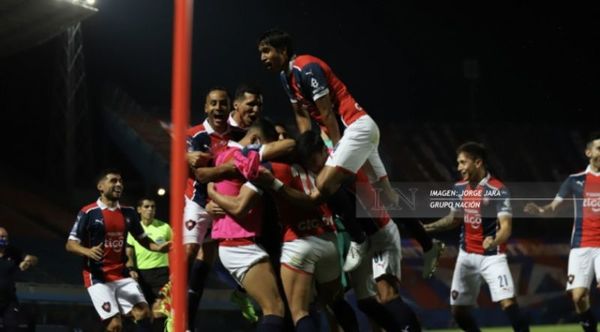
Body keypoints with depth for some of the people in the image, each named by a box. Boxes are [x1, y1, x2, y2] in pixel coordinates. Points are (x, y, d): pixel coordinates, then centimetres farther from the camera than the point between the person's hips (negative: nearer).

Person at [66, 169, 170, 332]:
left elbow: (142, 238, 20)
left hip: (122, 275, 6)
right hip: (98, 277, -6)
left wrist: (158, 247, -1)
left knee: (143, 313, -8)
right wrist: (88, 251, -28)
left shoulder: (128, 212, 9)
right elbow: (70, 244, -7)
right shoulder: (88, 213, -8)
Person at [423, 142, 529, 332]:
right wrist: (428, 228, 10)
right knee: (458, 311, 10)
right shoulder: (459, 188, 4)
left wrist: (494, 241, -43)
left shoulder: (497, 190, -16)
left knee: (508, 303, -22)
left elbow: (506, 227, -23)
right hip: (466, 255, 7)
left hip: (492, 256, -7)